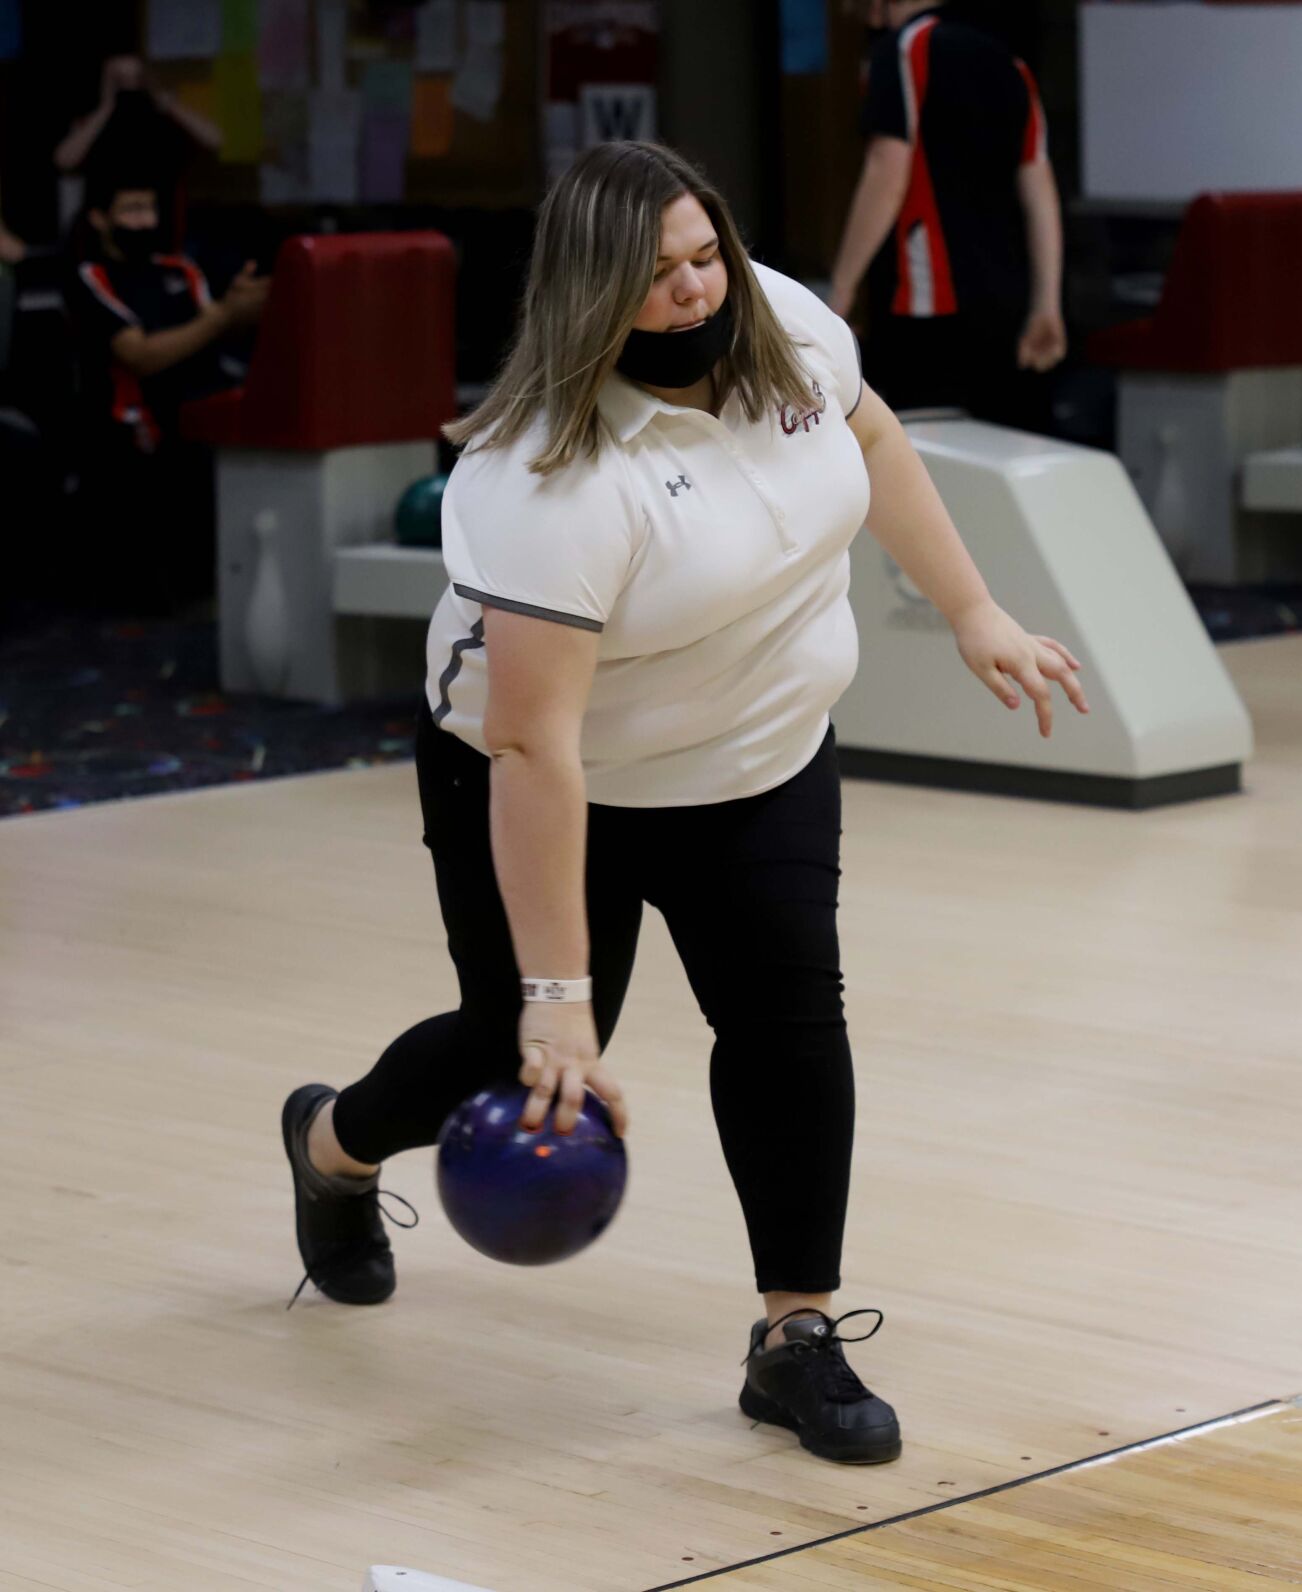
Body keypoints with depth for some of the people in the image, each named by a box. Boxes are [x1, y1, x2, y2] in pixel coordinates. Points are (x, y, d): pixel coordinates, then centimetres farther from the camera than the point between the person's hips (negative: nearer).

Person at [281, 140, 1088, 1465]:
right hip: (563, 793, -5)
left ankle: (798, 1341, 1)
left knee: (789, 1017, -10)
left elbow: (868, 436, 8)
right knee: (536, 1067, 7)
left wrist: (972, 613, 9)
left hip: (761, 764, 5)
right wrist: (556, 994, -36)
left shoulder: (784, 326, -15)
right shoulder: (554, 478, -36)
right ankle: (334, 1143, 40)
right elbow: (532, 745, -36)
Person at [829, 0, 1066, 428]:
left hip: (931, 308, -7)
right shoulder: (1008, 63, 16)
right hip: (1005, 304, 7)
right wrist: (1047, 306, 11)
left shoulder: (906, 48, -3)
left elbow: (887, 174, -11)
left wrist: (841, 288, -7)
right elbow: (1040, 190, 12)